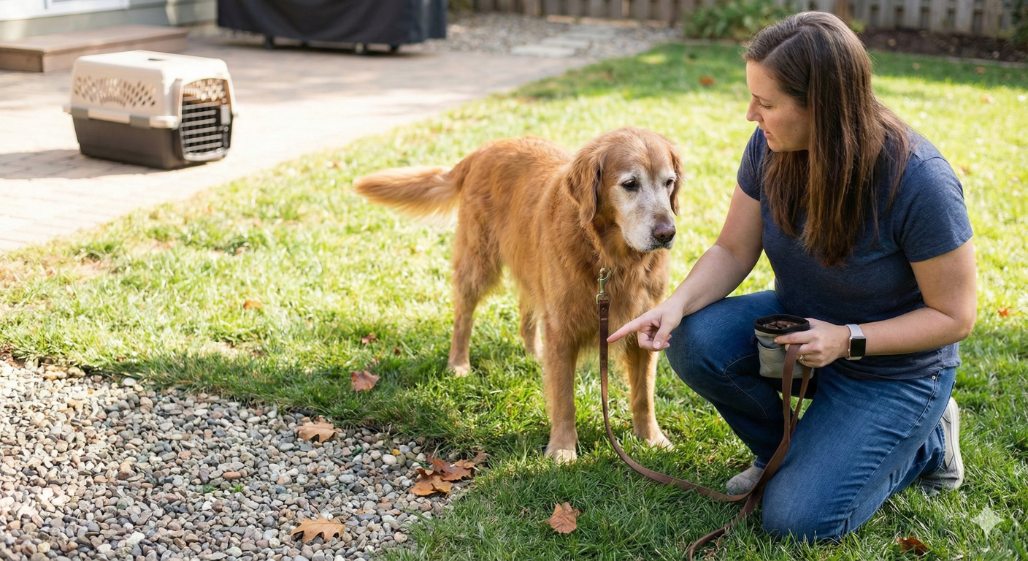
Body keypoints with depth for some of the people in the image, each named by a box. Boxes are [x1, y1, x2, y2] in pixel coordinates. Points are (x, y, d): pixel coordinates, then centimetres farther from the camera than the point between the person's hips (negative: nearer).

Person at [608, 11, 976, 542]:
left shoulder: (919, 180, -30)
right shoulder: (770, 148, -15)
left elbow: (953, 315, -19)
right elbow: (732, 251, -5)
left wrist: (848, 339, -29)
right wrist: (679, 302, -24)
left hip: (891, 366, -5)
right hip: (795, 320, 5)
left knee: (796, 519, -14)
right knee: (696, 342, -25)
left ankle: (923, 441, 13)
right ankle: (781, 450, 5)